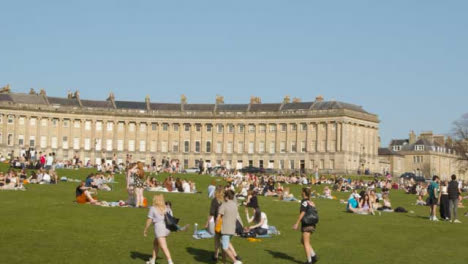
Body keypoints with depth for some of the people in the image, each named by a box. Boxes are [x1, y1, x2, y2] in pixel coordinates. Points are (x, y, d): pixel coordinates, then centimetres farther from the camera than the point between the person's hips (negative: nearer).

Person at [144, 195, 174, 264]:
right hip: (167, 227, 7)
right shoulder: (166, 208, 13)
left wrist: (145, 230, 7)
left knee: (164, 247, -10)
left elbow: (149, 220, -3)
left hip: (159, 227, -7)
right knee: (155, 243, 23)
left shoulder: (153, 208, -3)